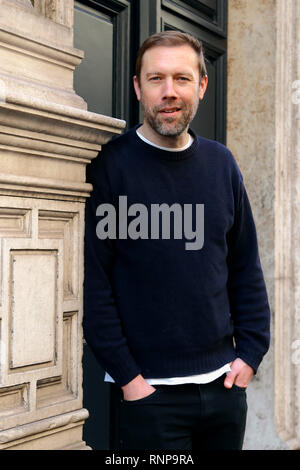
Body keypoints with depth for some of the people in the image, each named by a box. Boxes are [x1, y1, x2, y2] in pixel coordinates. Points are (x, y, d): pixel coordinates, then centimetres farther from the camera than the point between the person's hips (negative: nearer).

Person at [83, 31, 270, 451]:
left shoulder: (221, 163, 6)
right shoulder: (109, 166, -8)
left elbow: (246, 266, 10)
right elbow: (93, 280, -11)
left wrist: (251, 351, 3)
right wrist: (126, 376, -14)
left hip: (224, 383, 5)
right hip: (148, 389, -4)